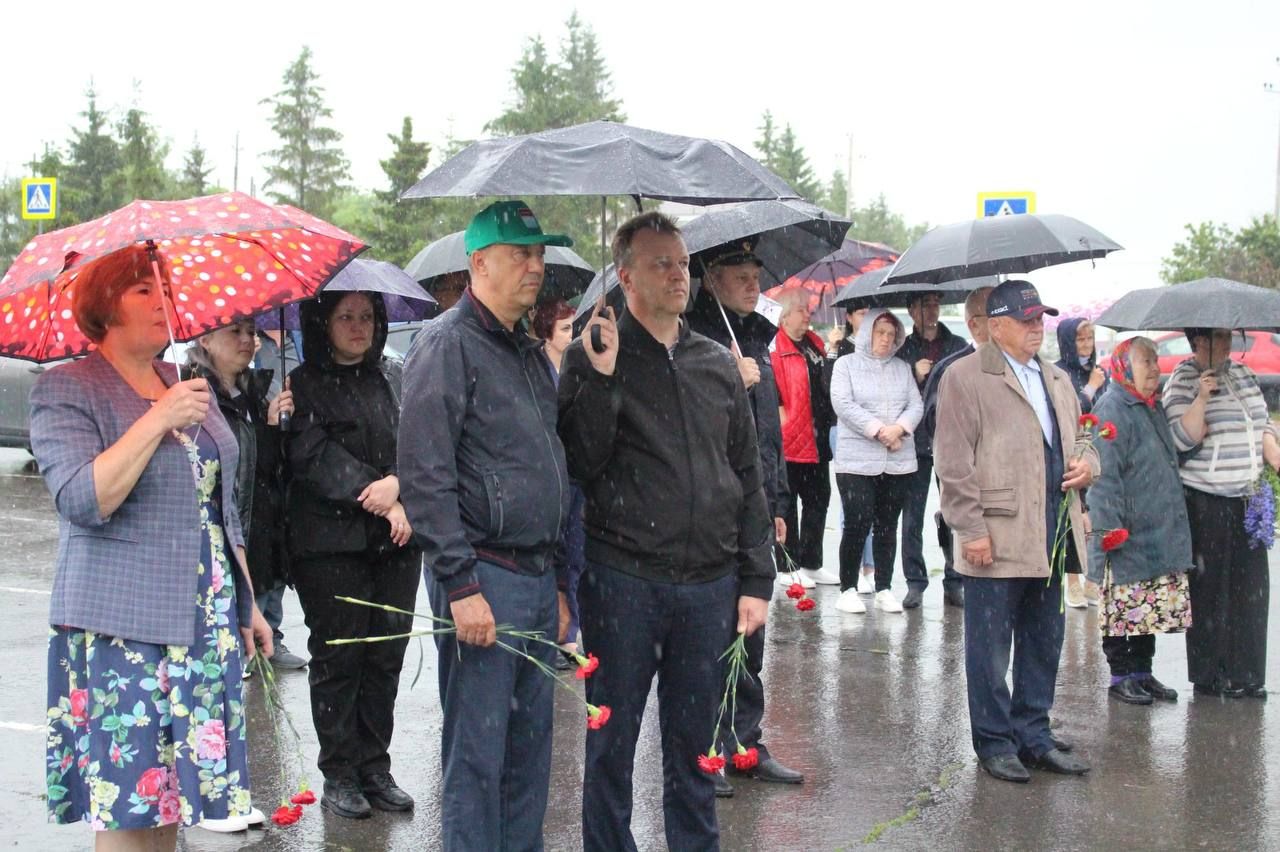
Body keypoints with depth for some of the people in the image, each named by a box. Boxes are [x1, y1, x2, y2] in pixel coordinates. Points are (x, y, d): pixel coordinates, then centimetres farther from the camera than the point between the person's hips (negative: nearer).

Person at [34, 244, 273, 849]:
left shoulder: (186, 385, 15)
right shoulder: (65, 390, -5)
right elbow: (82, 501, -20)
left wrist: (247, 604, 19)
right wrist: (158, 420, -22)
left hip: (208, 622, 6)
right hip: (122, 629, -6)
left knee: (174, 784, 8)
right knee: (126, 800, -4)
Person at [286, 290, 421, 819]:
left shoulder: (394, 379, 13)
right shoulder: (303, 386, -1)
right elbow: (315, 458, -12)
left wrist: (399, 484, -18)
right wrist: (382, 501, -16)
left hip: (396, 540, 4)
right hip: (331, 543, -4)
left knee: (386, 656, 6)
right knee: (337, 657, 2)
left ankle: (375, 769, 16)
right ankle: (339, 775, 11)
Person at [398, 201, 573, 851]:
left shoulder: (532, 354, 17)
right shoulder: (447, 344, -9)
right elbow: (426, 477, -16)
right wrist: (461, 586, -20)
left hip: (537, 576, 8)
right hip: (483, 578, -8)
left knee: (531, 745, 14)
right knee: (476, 753, -2)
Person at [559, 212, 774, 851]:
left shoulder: (717, 363, 11)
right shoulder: (593, 357, -1)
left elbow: (747, 477, 13)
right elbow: (581, 464, -9)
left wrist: (756, 580, 7)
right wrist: (600, 376, -19)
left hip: (710, 584, 3)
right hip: (623, 580, -3)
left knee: (693, 741, 13)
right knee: (613, 738, 7)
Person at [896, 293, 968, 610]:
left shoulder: (958, 346, 9)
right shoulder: (903, 350, 7)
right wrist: (914, 375, -12)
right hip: (916, 440, -1)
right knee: (912, 515, 2)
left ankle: (954, 582, 9)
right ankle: (915, 581, 10)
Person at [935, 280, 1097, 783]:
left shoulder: (1057, 380, 18)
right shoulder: (966, 377, -6)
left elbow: (1079, 439, 28)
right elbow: (953, 462, -11)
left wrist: (1087, 464, 3)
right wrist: (972, 530, -16)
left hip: (1051, 536, 7)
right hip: (996, 539, -7)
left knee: (1044, 644, 14)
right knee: (991, 648, 2)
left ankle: (1033, 736, 26)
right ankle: (994, 742, 14)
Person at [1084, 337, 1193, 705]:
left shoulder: (1153, 407, 15)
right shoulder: (1112, 408, -12)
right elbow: (1105, 472, -17)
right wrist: (1110, 526, -21)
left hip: (1158, 532, 8)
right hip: (1127, 534, -8)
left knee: (1150, 607, 12)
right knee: (1123, 606, -1)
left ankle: (1141, 672, 21)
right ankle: (1120, 677, 8)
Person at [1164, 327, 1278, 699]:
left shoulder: (1242, 373, 15)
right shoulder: (1182, 381, -6)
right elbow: (1182, 438, -15)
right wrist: (1201, 399, -25)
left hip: (1247, 499, 6)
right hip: (1205, 503, -6)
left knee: (1250, 586, 5)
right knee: (1210, 588, -1)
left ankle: (1246, 674, 13)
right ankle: (1210, 675, 8)